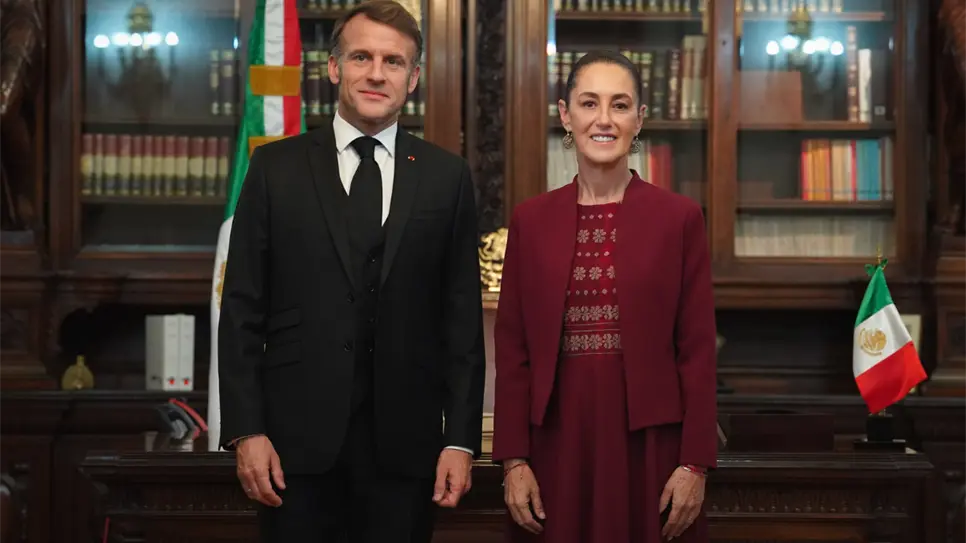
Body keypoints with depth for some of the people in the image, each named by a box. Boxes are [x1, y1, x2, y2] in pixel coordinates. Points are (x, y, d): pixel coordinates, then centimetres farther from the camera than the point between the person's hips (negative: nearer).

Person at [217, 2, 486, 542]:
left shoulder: (447, 176, 5)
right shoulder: (276, 167, 4)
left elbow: (463, 317, 4)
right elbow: (243, 310, 2)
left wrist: (462, 438, -1)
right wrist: (245, 431, -5)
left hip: (404, 442, 1)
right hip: (298, 437, 0)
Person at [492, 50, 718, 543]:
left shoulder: (679, 217, 0)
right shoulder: (530, 220, 5)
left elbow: (697, 350, -1)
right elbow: (512, 350, 4)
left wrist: (695, 464, -6)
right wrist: (513, 460, -2)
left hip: (649, 442, -1)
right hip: (557, 441, 2)